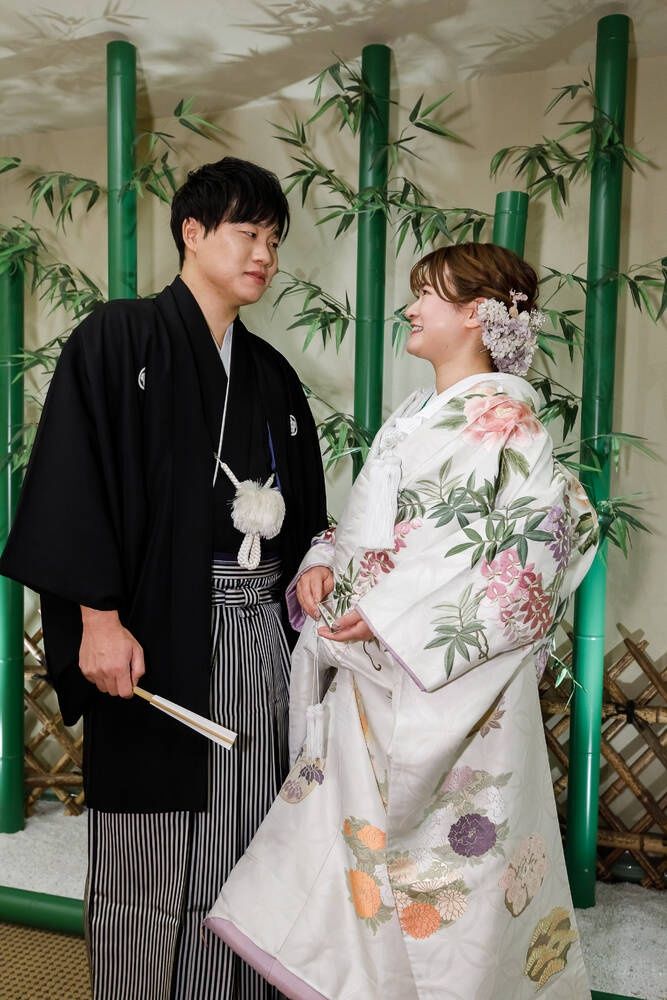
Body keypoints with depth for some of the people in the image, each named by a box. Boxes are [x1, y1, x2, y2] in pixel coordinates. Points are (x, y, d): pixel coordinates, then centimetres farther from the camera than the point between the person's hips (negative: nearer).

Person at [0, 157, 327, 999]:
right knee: (155, 852, 6)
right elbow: (73, 484, -12)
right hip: (159, 630, -5)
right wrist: (99, 618, -18)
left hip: (257, 633, 6)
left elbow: (302, 508, 16)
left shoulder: (270, 373, 14)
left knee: (245, 839, 13)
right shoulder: (118, 339, -3)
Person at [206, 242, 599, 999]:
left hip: (447, 674, -8)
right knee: (350, 817, 12)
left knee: (435, 840, 2)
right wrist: (320, 566, 0)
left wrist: (394, 612, -21)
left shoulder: (502, 414, -8)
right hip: (371, 668, 8)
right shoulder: (410, 416, 17)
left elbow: (530, 546, -18)